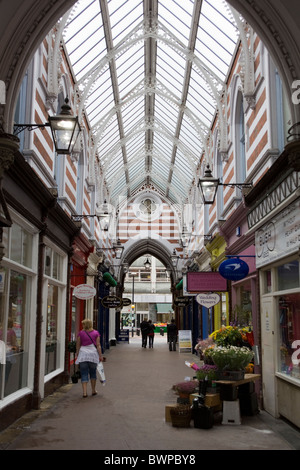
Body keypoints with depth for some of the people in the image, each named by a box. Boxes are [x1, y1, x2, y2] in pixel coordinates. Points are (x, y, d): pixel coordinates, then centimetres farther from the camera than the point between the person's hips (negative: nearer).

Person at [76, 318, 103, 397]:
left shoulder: (80, 333, -1)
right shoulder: (96, 333, 0)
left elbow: (78, 345, 4)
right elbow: (98, 345, -3)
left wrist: (77, 354, 16)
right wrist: (100, 355, 0)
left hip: (83, 355, -1)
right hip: (93, 354, 1)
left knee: (84, 374, 2)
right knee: (93, 373, 17)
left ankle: (84, 392, -5)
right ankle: (93, 390, 25)